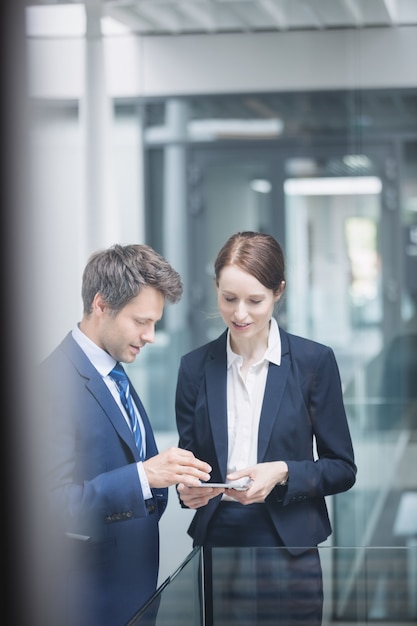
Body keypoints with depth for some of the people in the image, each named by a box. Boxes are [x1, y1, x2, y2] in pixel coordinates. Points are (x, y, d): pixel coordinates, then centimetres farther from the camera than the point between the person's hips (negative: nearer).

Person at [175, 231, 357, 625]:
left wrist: (283, 473, -16)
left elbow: (342, 469, 1)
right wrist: (187, 488, -11)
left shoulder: (314, 361, -3)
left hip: (290, 552, -2)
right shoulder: (195, 366, 5)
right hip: (215, 547, 2)